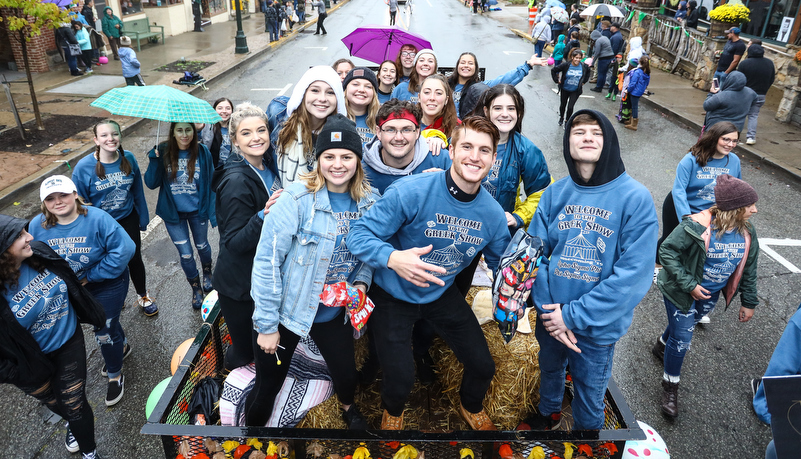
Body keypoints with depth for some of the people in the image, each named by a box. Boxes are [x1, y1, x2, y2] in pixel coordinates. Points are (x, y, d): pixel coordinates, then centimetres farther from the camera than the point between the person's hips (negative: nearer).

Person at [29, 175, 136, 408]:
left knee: (104, 331, 1)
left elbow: (124, 249, -30)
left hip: (107, 284, -5)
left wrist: (91, 276, -24)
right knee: (104, 321, 24)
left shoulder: (97, 218, -27)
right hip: (71, 290, 5)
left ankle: (115, 375, 26)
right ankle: (122, 347, 55)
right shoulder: (38, 226, -12)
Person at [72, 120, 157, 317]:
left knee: (135, 259, 15)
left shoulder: (128, 158, -11)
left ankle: (143, 296, 40)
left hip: (128, 219, 2)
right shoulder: (84, 167, -20)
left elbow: (138, 191, 1)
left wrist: (143, 218, 7)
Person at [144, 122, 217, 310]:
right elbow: (151, 183, -14)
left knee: (202, 246, 22)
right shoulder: (163, 152, -12)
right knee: (185, 254, 8)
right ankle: (196, 287, 33)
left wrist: (213, 212, -10)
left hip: (197, 211, 0)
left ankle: (207, 271, 53)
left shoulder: (202, 152, -12)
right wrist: (154, 159, -28)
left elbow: (210, 184, -7)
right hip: (174, 214, 0)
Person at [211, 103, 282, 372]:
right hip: (240, 286, -7)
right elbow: (234, 243, -26)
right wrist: (263, 216, -39)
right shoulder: (237, 181, -25)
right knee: (245, 349, 11)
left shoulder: (266, 165, -1)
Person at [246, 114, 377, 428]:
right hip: (285, 311, -4)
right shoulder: (297, 200, -22)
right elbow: (266, 262, -19)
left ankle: (348, 407, 54)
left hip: (334, 313, 4)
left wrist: (362, 282, -9)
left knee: (347, 375, 18)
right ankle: (252, 425, 45)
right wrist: (267, 325, -16)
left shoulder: (370, 202, -5)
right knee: (268, 385, 11)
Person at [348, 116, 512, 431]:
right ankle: (392, 412, 32)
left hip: (441, 293, 5)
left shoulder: (493, 214, -10)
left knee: (483, 366, 7)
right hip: (393, 295, -4)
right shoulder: (411, 192, -28)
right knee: (401, 380, -10)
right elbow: (359, 235, -26)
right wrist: (393, 258, -45)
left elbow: (502, 265, 5)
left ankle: (472, 408, 47)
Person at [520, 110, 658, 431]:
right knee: (550, 368, 28)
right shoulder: (555, 193, -4)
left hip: (599, 325, -3)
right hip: (550, 316, 4)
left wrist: (574, 315, -21)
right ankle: (548, 414, 58)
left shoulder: (635, 197, -17)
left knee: (589, 393, 17)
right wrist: (548, 308, -17)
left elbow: (633, 273, -21)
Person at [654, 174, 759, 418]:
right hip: (682, 293, -6)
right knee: (682, 339, -1)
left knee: (683, 325, 25)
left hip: (711, 294, 6)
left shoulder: (747, 232, -8)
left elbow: (748, 269, 4)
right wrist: (689, 285, -27)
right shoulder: (697, 227, -29)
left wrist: (749, 302, 9)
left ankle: (662, 345, 58)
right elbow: (667, 251, -24)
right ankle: (670, 387, 19)